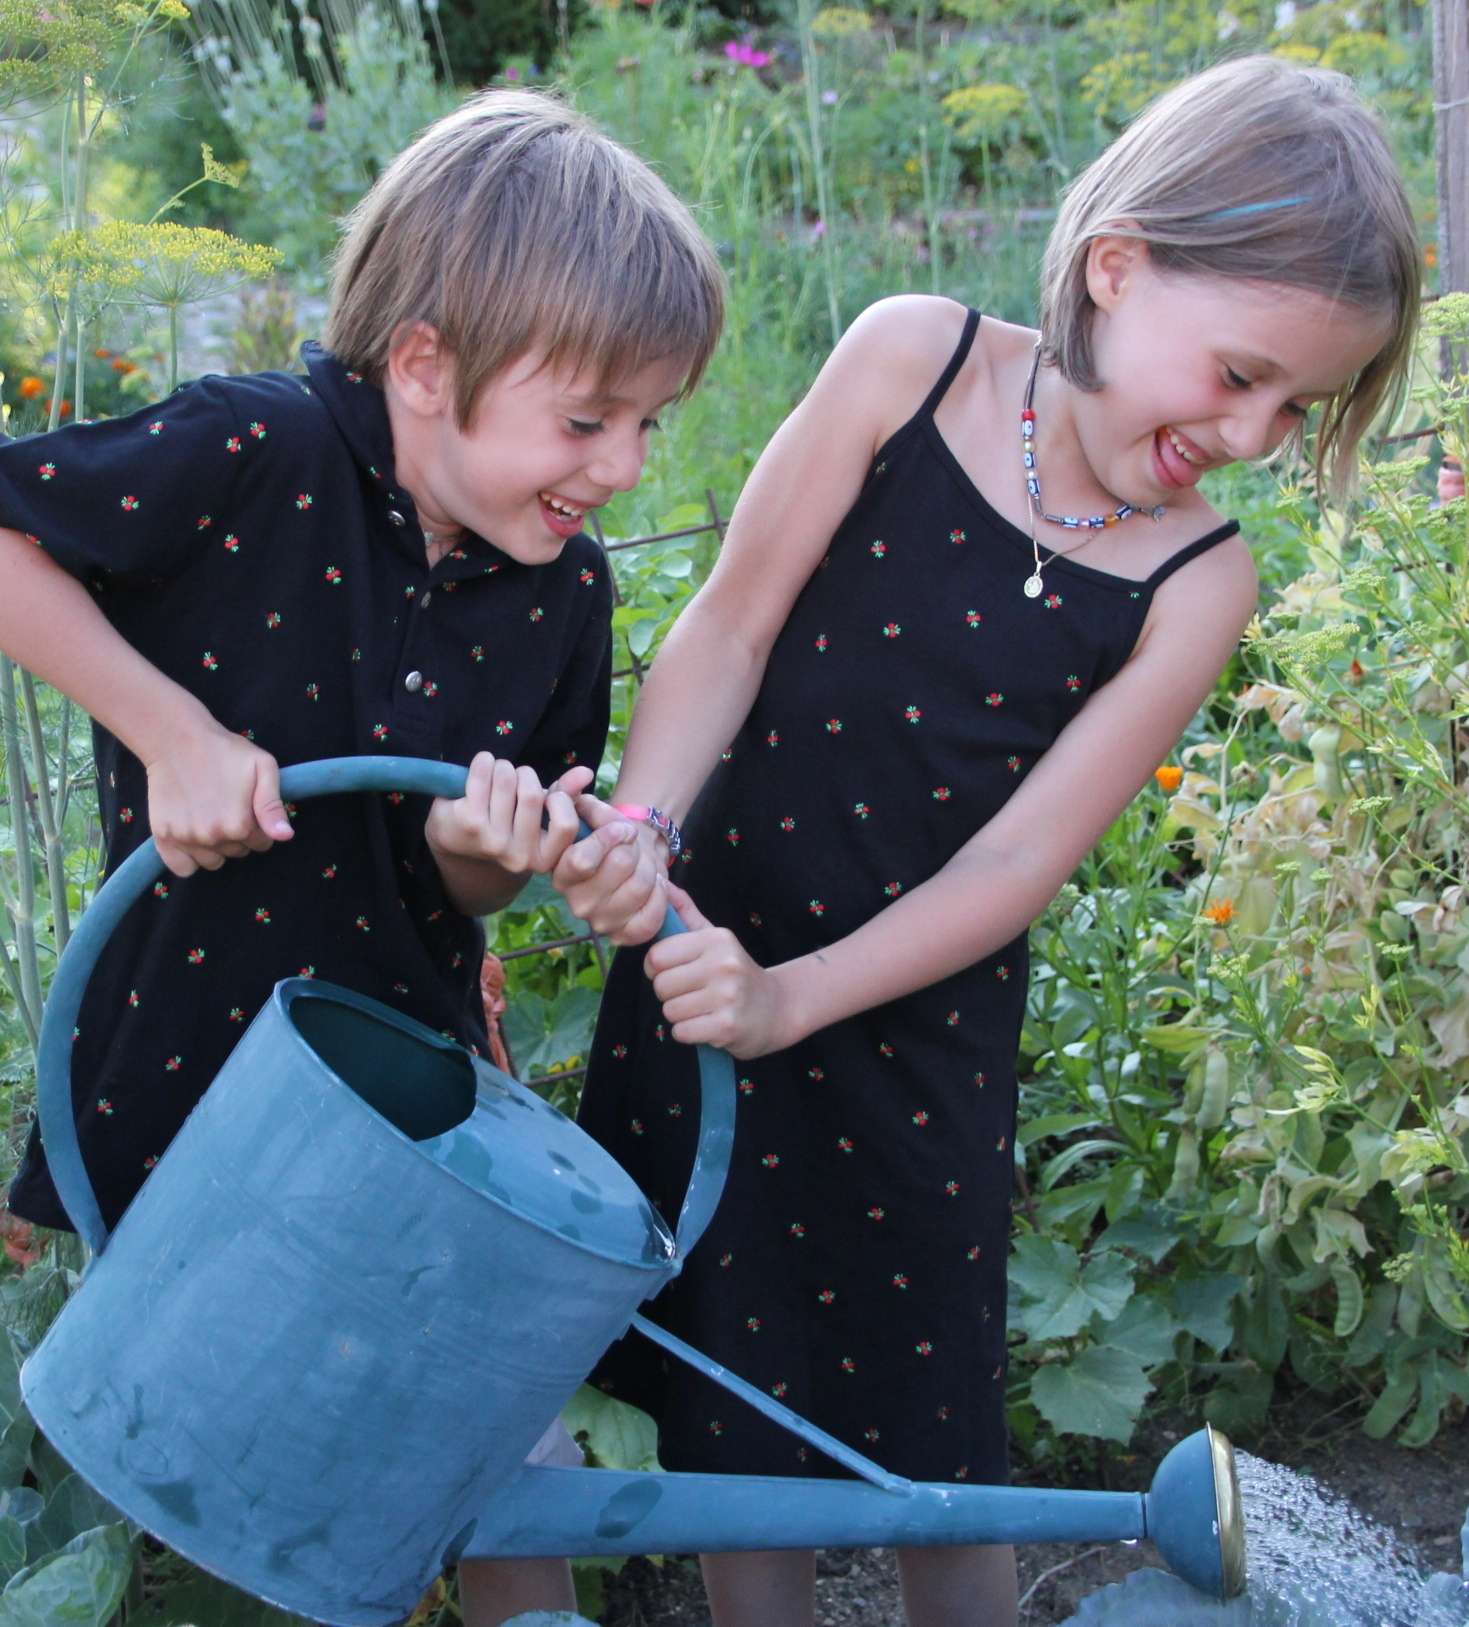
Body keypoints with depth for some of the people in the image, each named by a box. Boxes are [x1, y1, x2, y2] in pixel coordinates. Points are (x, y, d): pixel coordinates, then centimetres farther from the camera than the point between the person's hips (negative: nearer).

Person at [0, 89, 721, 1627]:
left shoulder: (561, 592, -6)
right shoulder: (250, 458, -21)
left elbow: (464, 894, 1)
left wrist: (486, 847, -23)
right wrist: (169, 726, -22)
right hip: (188, 1067, -3)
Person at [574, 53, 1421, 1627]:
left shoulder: (1194, 586, -10)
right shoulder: (913, 359, -10)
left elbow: (1016, 861, -12)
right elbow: (732, 624, -8)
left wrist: (786, 1000, -22)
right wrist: (638, 832, -22)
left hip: (916, 1031, 0)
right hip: (701, 953, 1)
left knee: (932, 1453, 10)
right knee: (725, 1403, 15)